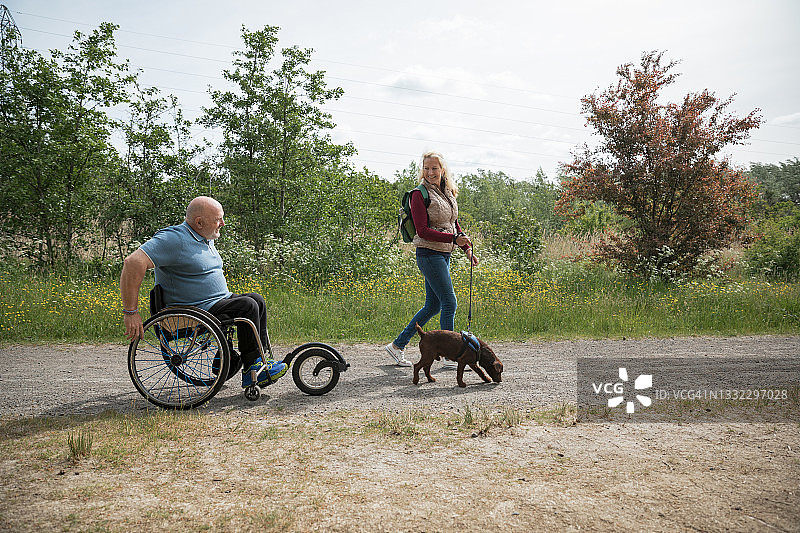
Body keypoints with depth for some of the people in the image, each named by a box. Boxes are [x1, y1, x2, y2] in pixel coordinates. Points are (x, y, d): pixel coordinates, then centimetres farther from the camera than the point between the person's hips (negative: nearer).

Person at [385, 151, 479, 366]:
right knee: (449, 303, -7)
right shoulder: (420, 195, -10)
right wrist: (454, 238, -21)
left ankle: (397, 345, 19)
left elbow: (454, 224, 21)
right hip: (429, 254, -8)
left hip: (444, 255, 8)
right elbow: (423, 231, -16)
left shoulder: (448, 193, 14)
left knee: (433, 306, 11)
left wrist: (467, 248, 9)